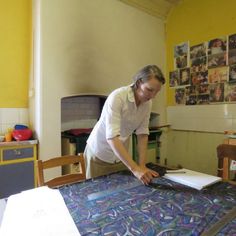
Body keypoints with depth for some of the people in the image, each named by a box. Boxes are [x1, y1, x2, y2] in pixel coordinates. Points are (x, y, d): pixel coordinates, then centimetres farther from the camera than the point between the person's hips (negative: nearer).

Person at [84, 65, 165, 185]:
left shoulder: (147, 103, -10)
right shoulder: (117, 97, -29)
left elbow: (142, 133, -7)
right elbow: (112, 137, -37)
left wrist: (142, 165, -13)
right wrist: (135, 169, -41)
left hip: (121, 156, 6)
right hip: (99, 154, -5)